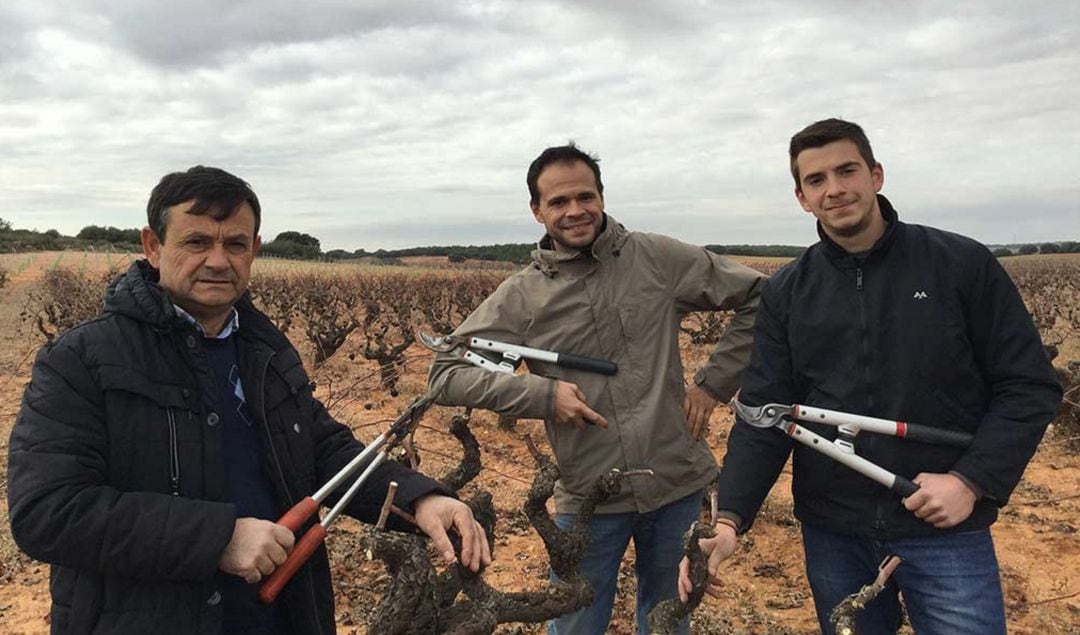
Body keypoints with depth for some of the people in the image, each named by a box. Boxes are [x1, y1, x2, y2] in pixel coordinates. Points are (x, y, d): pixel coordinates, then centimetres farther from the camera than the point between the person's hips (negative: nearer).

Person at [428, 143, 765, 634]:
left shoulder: (660, 259, -3)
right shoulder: (520, 297, -4)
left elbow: (759, 299, 3)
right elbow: (446, 374, -7)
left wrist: (714, 383, -4)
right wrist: (541, 393, -18)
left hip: (678, 485, 1)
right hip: (588, 498, -1)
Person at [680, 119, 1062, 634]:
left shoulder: (964, 265, -4)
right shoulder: (785, 293, 1)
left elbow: (1029, 387, -2)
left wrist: (972, 481, -15)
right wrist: (730, 520, -17)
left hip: (946, 530, -2)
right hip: (831, 534, 2)